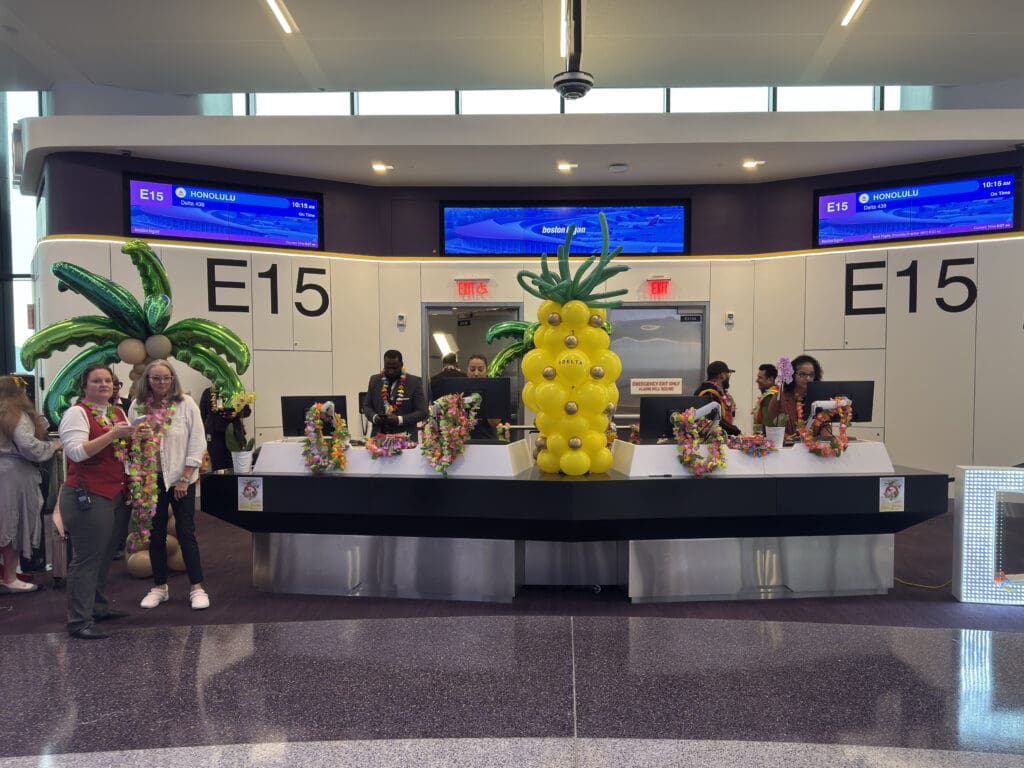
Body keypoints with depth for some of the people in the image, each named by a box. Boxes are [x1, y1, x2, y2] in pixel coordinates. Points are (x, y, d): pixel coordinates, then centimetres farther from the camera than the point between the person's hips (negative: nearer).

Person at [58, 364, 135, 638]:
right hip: (88, 496, -8)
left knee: (105, 554, 16)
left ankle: (97, 605, 29)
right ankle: (79, 622, 1)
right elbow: (77, 451, -20)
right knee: (87, 559, -5)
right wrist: (112, 434, -25)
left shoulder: (118, 412, 14)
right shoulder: (77, 413, -8)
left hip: (117, 495, 8)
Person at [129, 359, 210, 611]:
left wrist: (184, 479, -10)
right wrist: (138, 438, -15)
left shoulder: (186, 404, -6)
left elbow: (197, 443, -6)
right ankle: (159, 587, 24)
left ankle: (197, 587, 8)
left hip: (180, 479, -3)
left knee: (186, 533, 0)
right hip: (150, 479, 3)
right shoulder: (137, 406, 2)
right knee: (155, 535, 10)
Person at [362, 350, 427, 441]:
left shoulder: (414, 382, -1)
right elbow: (367, 407, 16)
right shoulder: (374, 380, 10)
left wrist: (399, 420, -15)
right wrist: (374, 417, -6)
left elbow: (422, 412, -3)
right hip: (379, 437, 3)